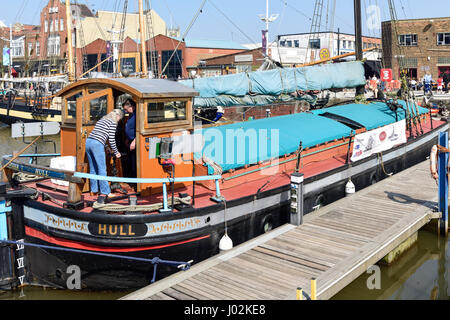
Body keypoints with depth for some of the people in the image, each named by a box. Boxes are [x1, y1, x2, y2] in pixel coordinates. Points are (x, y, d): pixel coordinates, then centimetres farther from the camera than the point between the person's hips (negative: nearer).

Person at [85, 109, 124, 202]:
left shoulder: (101, 120, 27)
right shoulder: (113, 123, 4)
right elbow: (111, 139, -1)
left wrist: (106, 147, 38)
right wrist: (116, 152, 10)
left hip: (88, 142, 8)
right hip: (97, 144, -8)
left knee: (93, 168, 14)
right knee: (102, 169, -5)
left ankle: (94, 190, 21)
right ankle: (104, 193, -6)